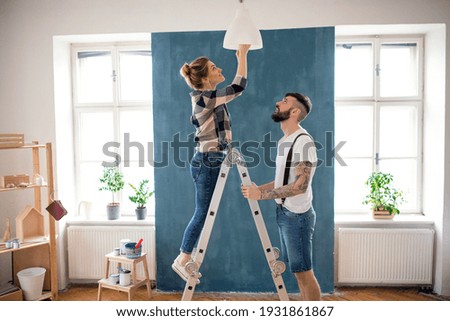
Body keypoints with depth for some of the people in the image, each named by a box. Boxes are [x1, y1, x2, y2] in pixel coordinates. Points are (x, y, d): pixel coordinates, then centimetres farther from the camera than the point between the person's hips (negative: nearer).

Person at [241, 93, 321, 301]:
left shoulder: (303, 141, -17)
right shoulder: (284, 140, 13)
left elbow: (301, 185, -25)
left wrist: (261, 195, -22)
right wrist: (258, 188, 6)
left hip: (297, 215, -9)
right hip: (284, 213, 9)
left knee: (304, 272, 1)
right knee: (298, 271, 17)